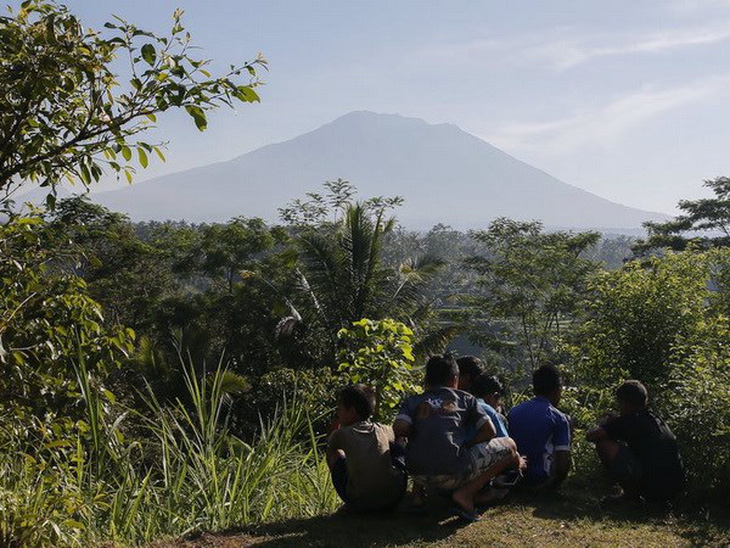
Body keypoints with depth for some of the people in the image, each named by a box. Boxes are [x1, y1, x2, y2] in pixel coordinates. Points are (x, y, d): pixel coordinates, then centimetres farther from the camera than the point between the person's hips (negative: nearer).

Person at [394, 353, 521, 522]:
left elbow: (399, 428, -2)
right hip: (453, 473, -5)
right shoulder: (464, 398, 14)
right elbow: (489, 431, 7)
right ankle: (466, 493, -2)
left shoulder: (413, 401, 17)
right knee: (509, 446, 14)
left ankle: (418, 490, 19)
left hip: (418, 474, 5)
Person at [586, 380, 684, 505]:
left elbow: (591, 436, -6)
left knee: (603, 444, -3)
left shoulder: (630, 420, -4)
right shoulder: (657, 419, 19)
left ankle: (630, 496, 2)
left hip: (652, 488, -8)